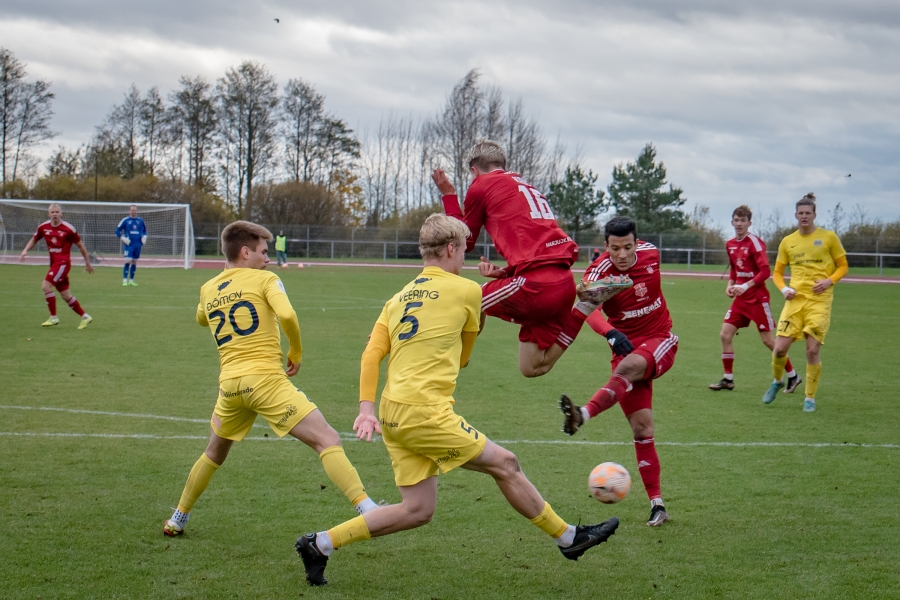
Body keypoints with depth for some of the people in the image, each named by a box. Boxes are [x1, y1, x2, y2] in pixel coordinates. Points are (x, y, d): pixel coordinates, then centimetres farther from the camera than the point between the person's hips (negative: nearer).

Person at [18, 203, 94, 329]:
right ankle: (84, 316, 22)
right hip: (54, 263, 6)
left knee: (46, 285, -19)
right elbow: (34, 239, 19)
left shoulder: (68, 229, -11)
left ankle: (53, 317, -8)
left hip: (63, 262, -6)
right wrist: (25, 250, 0)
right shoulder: (43, 227, 2)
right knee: (65, 294, 9)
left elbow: (80, 245, 0)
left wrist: (88, 263, 6)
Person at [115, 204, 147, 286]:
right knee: (128, 261, -14)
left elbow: (144, 230, 22)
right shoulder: (125, 220, -2)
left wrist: (144, 237, 5)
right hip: (129, 245, -4)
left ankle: (131, 280, 16)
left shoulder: (140, 221, 8)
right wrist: (123, 239, -10)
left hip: (138, 245, 4)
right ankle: (125, 280, -10)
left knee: (134, 262, 8)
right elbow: (117, 231, 2)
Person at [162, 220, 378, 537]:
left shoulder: (208, 290, 17)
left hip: (229, 384, 6)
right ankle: (367, 509, -25)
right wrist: (296, 353, 0)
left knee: (214, 453, 29)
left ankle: (178, 519, 37)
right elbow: (287, 315, -16)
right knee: (328, 440, -10)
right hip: (266, 379, -6)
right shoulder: (264, 279, 1)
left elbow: (201, 320, 40)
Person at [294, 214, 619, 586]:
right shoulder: (466, 291, 0)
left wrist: (366, 409, 1)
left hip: (393, 415, 7)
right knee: (504, 464, 5)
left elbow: (372, 355, 6)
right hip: (423, 412, -7)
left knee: (417, 511, 11)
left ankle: (319, 544, 10)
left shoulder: (399, 298, 17)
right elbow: (463, 357, 13)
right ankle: (567, 538, 14)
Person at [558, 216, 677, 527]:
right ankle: (657, 505, 1)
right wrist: (610, 333, -52)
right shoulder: (599, 271, -16)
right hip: (627, 347, 0)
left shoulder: (651, 254, -5)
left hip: (660, 341, 0)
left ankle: (583, 415, -56)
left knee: (628, 367, -35)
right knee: (641, 427, -5)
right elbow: (589, 308, -36)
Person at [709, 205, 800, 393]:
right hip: (740, 299, 7)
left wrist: (746, 286, -25)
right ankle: (728, 379, 9)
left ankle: (793, 376, 13)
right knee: (725, 334, -1)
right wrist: (730, 284, 5)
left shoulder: (754, 242, -14)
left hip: (757, 298, -7)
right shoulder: (730, 245, 8)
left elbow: (765, 271, -18)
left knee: (767, 339, -2)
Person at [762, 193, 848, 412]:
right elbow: (777, 272, 16)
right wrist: (784, 288, -4)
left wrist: (829, 280, -11)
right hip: (795, 299, 2)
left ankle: (810, 398, 7)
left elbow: (843, 266, 7)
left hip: (819, 300, -2)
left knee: (812, 349, -8)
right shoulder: (787, 242, 9)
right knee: (780, 347, -5)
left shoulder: (829, 237, 2)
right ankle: (777, 381, 26)